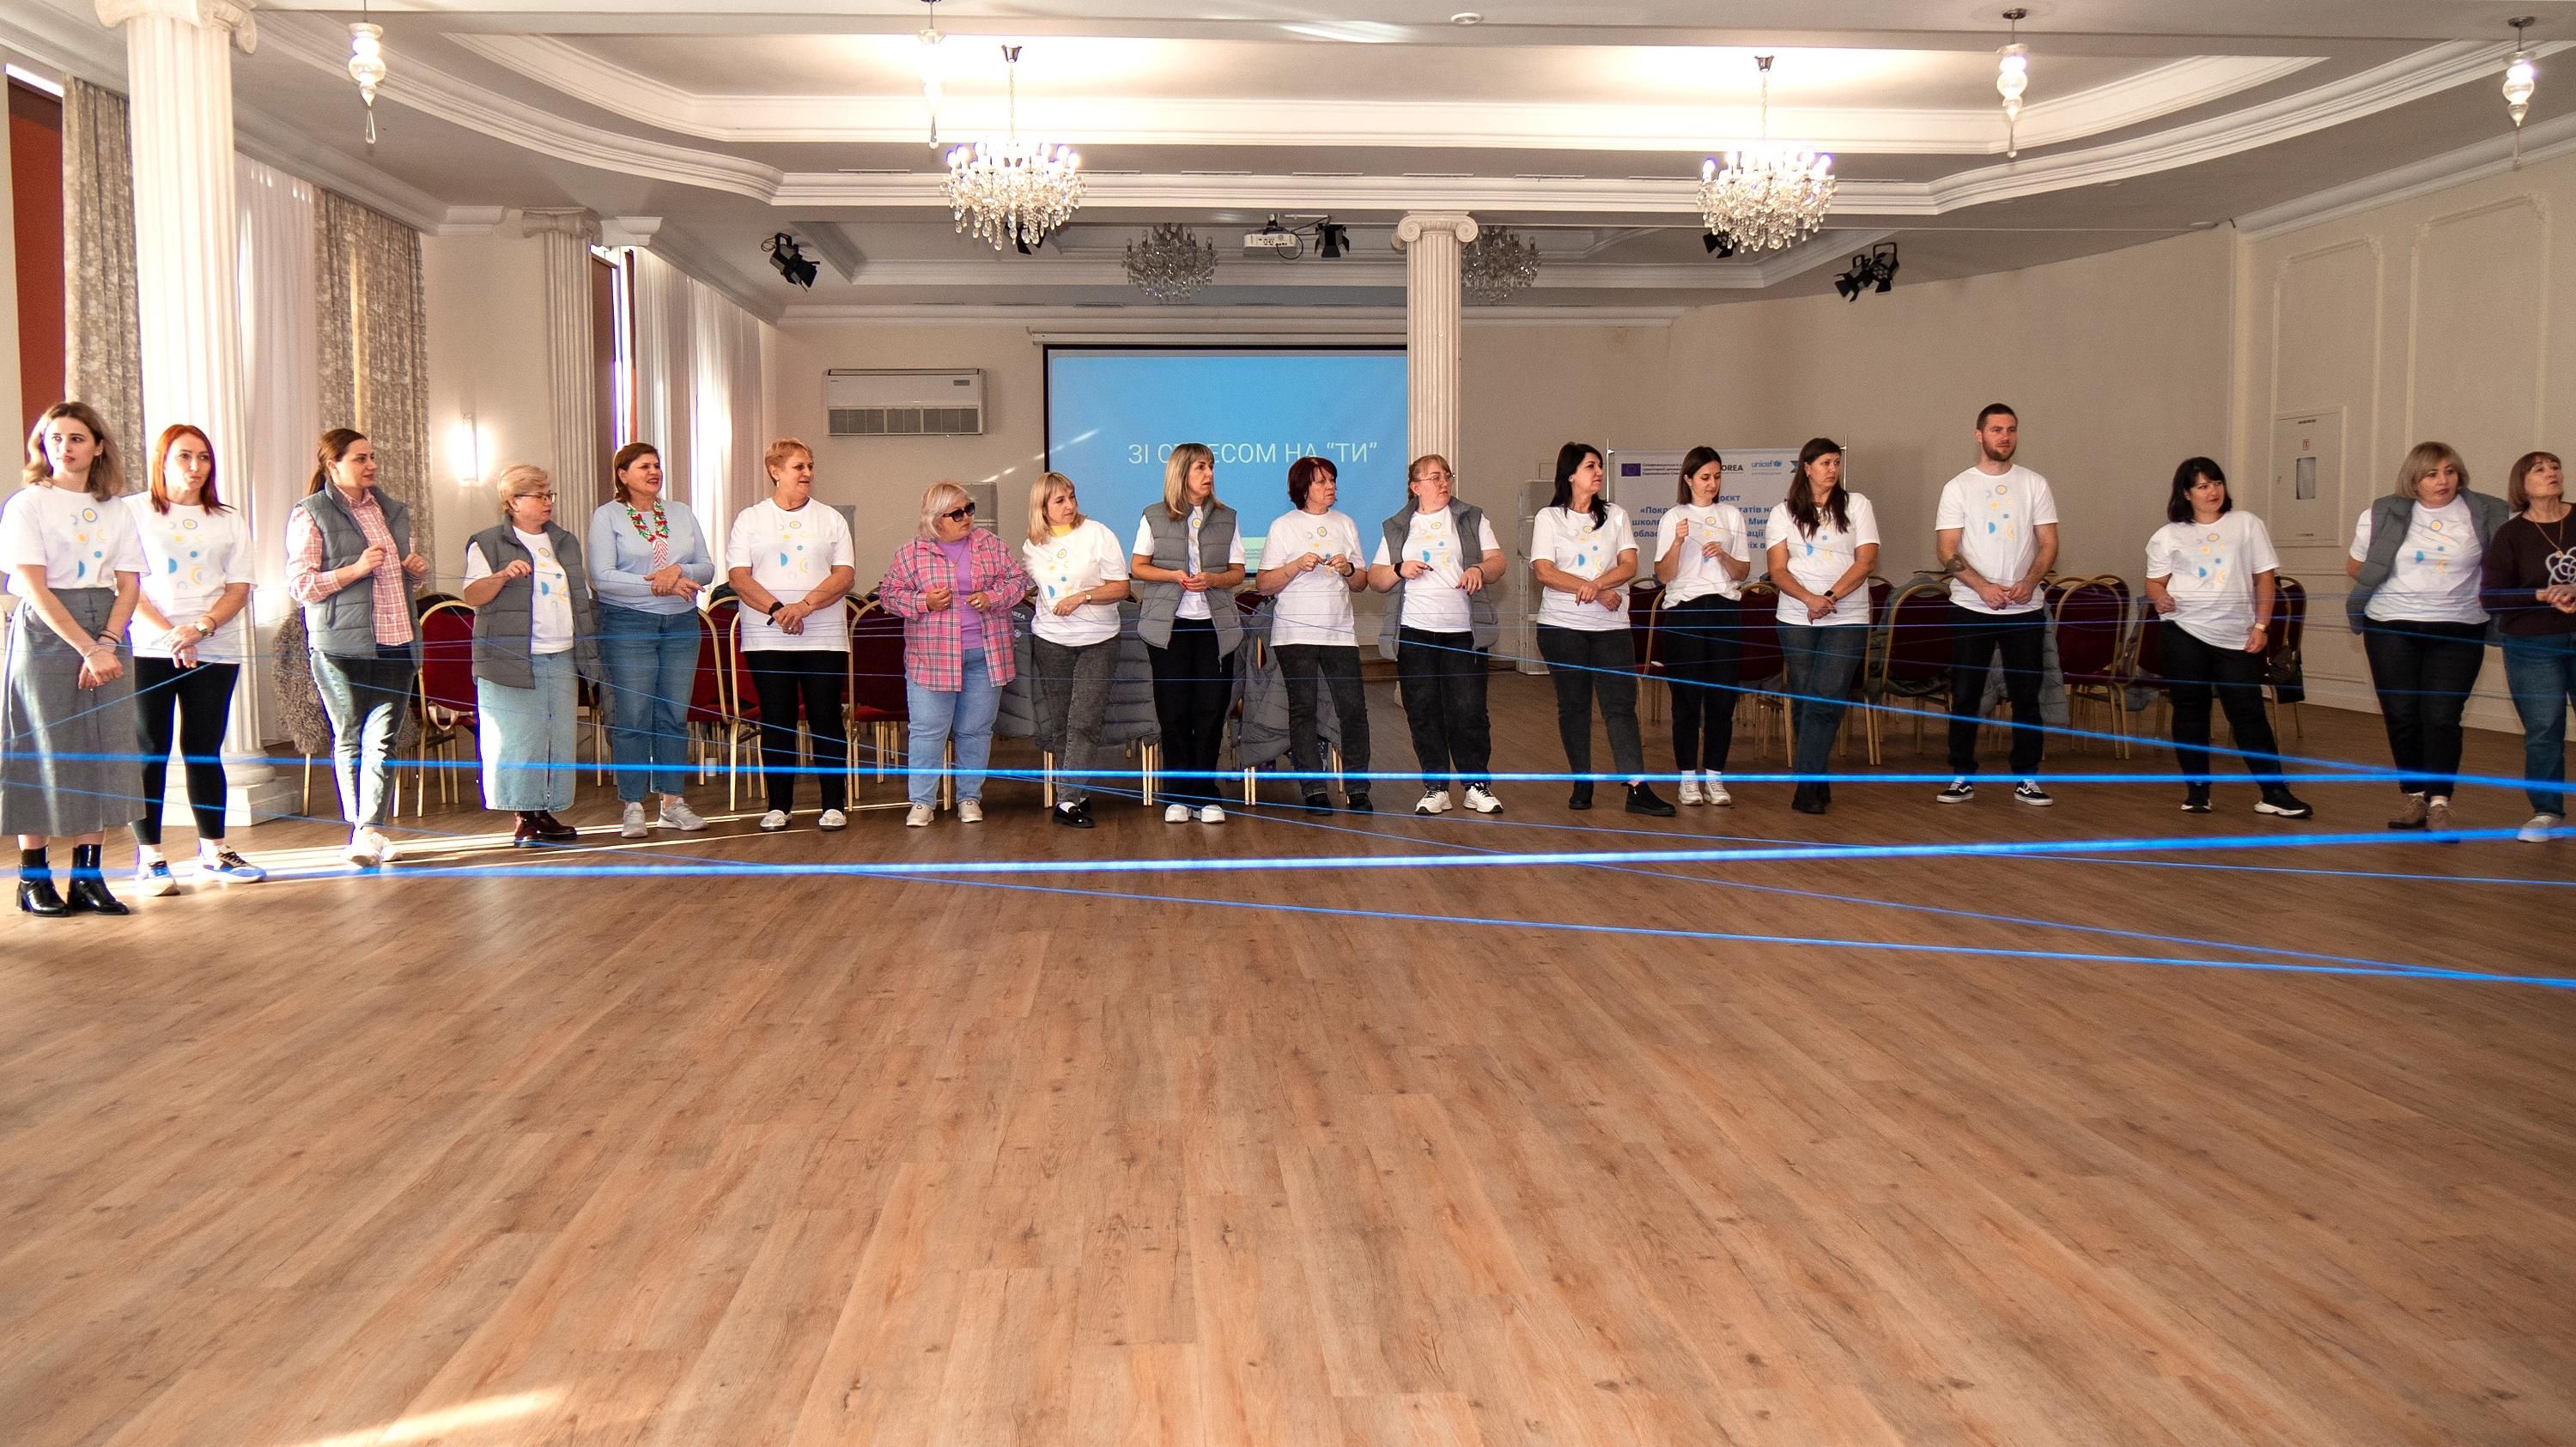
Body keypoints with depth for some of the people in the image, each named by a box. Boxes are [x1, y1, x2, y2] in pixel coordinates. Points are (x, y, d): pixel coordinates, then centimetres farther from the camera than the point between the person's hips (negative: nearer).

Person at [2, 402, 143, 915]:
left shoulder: (114, 510, 11)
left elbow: (129, 585, 4)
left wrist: (106, 644, -12)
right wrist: (86, 648, -18)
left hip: (105, 637, 4)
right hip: (45, 635, -4)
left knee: (102, 756, 1)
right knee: (44, 754, -2)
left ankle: (88, 876, 7)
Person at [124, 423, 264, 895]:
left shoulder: (228, 520, 14)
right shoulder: (133, 512, 4)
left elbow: (239, 587, 6)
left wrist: (201, 627, -11)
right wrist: (170, 633, -14)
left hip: (215, 651, 3)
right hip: (148, 650, -3)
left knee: (205, 750, 7)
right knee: (149, 751, -1)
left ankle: (213, 851, 13)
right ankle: (149, 858, 2)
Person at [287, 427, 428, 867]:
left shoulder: (392, 510, 18)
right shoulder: (310, 515, -1)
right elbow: (300, 585, -8)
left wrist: (418, 568, 8)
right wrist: (355, 569, -18)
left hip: (396, 640, 5)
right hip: (342, 645, -5)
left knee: (383, 739, -3)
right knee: (349, 740, 2)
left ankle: (368, 830, -5)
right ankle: (366, 832, 10)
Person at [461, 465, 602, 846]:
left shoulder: (566, 542, 19)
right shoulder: (488, 544, 1)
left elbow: (583, 596, 23)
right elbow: (471, 596, -8)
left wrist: (587, 650, 17)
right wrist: (503, 576, -27)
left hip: (562, 659, 6)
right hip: (513, 660, -5)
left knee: (560, 737, 3)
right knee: (518, 740, -7)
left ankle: (547, 813, 11)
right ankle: (525, 818, -1)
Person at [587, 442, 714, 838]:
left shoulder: (681, 513, 13)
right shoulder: (607, 516, 0)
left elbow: (707, 568, 8)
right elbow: (601, 576, -10)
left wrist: (679, 571, -13)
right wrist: (657, 585, -16)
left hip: (681, 624, 4)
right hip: (627, 625, -4)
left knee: (674, 714, 6)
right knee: (632, 717, -4)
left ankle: (672, 801, 12)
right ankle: (632, 807, 2)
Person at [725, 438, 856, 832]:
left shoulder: (830, 519, 10)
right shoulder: (750, 519, 9)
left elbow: (845, 574, 0)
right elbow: (738, 575, -1)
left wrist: (806, 605, -15)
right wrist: (776, 609, -16)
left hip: (823, 637, 0)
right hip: (766, 638, 0)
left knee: (827, 719, -1)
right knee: (776, 721, 3)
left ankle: (834, 804, 4)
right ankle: (778, 805, 10)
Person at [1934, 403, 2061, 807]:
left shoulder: (2034, 484, 6)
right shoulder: (1958, 487, 2)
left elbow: (2049, 543, 2)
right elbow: (1946, 549, -5)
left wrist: (2029, 581, -16)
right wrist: (1983, 587, -18)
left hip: (2026, 609, 1)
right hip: (1970, 609, -1)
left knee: (2026, 695, 4)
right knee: (1965, 695, 2)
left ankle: (2027, 778, 11)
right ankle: (1963, 777, 10)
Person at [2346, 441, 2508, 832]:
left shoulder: (2487, 514, 0)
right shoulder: (2382, 514, 1)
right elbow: (2355, 566, 11)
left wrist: (2486, 590, -1)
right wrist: (2395, 580, 2)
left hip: (2458, 630, -1)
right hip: (2392, 627, 1)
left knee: (2442, 715, -8)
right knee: (2401, 714, 2)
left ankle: (2439, 802, -6)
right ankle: (2415, 795, 14)